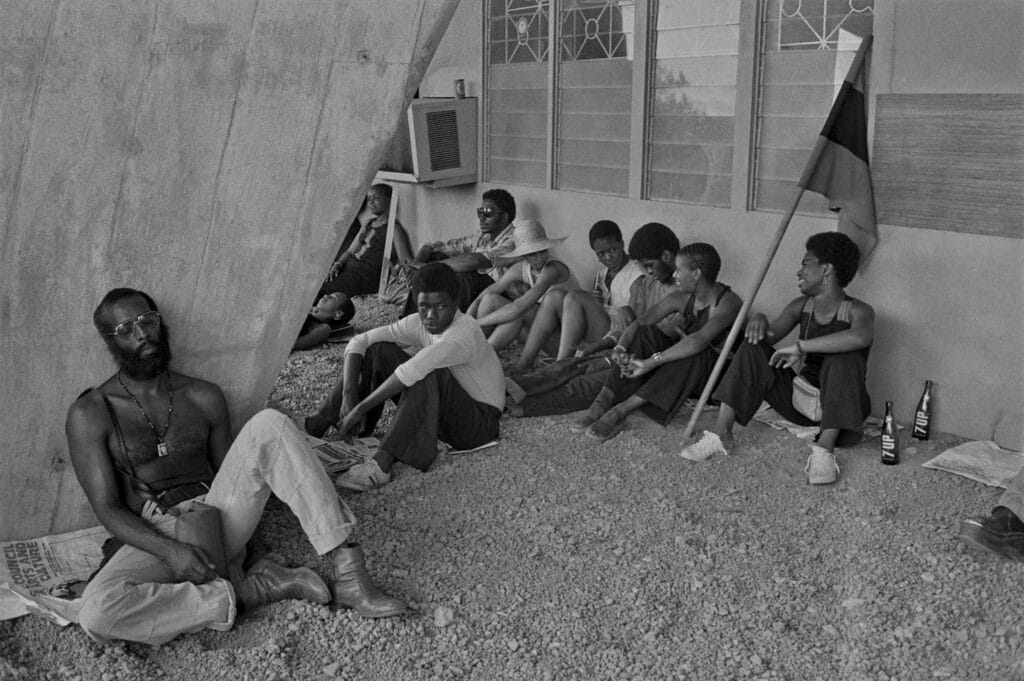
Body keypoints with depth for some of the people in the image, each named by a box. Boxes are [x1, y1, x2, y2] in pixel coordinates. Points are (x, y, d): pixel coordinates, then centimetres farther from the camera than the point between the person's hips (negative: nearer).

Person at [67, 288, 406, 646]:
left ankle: (349, 575, -29)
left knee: (269, 424, -23)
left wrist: (234, 553, -5)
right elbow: (107, 509, -5)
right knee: (95, 613, -36)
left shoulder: (204, 397, 10)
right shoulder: (89, 414, 1)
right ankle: (247, 593, -22)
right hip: (155, 537, -2)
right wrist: (170, 551, -23)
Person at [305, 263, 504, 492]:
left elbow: (411, 372, -39)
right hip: (437, 412, 7)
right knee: (378, 350, -5)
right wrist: (349, 396, -19)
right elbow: (360, 341, -5)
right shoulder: (418, 323, -6)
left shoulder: (464, 333, -29)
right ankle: (317, 424, -1)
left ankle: (381, 465, -38)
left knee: (430, 373, -37)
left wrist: (360, 408, -34)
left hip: (479, 423, -7)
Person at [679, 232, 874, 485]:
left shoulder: (857, 311, -14)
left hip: (836, 406, -5)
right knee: (753, 349, -11)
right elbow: (771, 335, 2)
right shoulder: (801, 306, 7)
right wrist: (759, 321, -21)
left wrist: (801, 346, -35)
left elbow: (860, 337, -38)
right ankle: (721, 434, -19)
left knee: (844, 359, -33)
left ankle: (824, 449, -38)